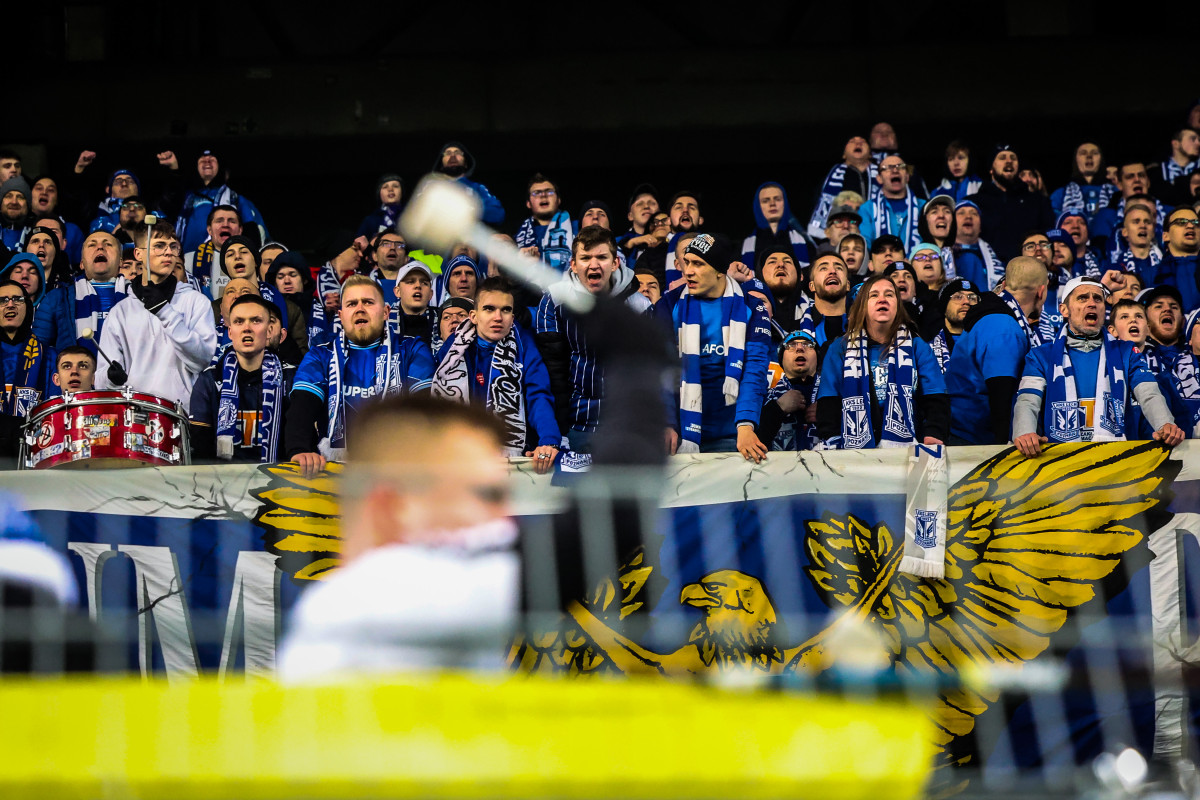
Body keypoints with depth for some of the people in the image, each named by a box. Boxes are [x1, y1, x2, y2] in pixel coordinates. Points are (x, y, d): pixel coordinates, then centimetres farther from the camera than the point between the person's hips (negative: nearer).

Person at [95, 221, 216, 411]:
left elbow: (202, 360, -5)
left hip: (182, 412, -2)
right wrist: (112, 376, -10)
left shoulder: (196, 301, 10)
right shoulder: (121, 312, 16)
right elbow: (101, 379, 12)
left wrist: (165, 312, -8)